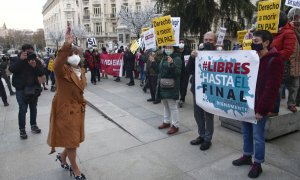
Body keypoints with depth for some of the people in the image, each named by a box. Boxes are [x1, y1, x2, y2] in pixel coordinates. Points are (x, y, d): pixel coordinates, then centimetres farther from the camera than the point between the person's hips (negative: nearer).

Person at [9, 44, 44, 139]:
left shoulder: (36, 61, 3)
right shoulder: (16, 60, -1)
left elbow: (41, 73, -6)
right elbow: (11, 69, -19)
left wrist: (35, 66, -23)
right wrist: (20, 59, -24)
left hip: (33, 88, 3)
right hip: (21, 89, -2)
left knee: (33, 108, 12)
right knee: (23, 109, -4)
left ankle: (33, 125, 27)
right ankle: (22, 129, 7)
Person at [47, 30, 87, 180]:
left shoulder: (81, 70, 6)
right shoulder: (63, 70, -18)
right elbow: (57, 65, -44)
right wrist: (67, 45, -54)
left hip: (78, 108, 8)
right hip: (65, 108, -8)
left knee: (75, 138, 19)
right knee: (71, 140, 5)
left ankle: (62, 156, 48)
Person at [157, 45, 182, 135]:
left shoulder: (177, 58, -9)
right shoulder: (164, 58, 13)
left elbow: (178, 72, -23)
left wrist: (171, 64, -33)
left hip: (171, 86, -8)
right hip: (163, 85, 8)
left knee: (172, 106, -3)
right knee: (165, 105, 17)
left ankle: (175, 125, 7)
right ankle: (166, 122, 31)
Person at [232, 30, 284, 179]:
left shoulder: (274, 61, -13)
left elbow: (271, 88, -18)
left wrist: (261, 109, -19)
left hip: (258, 107, -7)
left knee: (257, 136, 4)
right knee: (246, 132, 17)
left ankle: (257, 164, 21)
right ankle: (247, 156, 34)